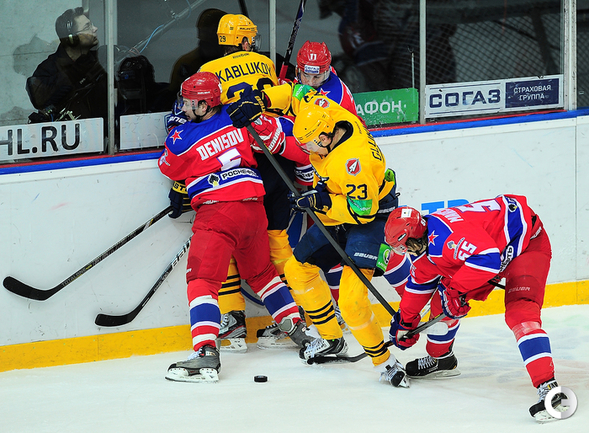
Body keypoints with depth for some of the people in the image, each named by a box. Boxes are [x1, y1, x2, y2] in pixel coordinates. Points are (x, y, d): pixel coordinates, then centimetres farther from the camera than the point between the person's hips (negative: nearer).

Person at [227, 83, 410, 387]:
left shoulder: (353, 159, -35)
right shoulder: (328, 116, -12)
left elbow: (363, 210, -31)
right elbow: (298, 94, 2)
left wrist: (323, 202, -27)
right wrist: (259, 100, -7)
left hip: (373, 217, -10)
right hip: (336, 215, 10)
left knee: (351, 301, -22)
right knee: (298, 269, 17)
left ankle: (384, 361, -10)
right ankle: (331, 340, 29)